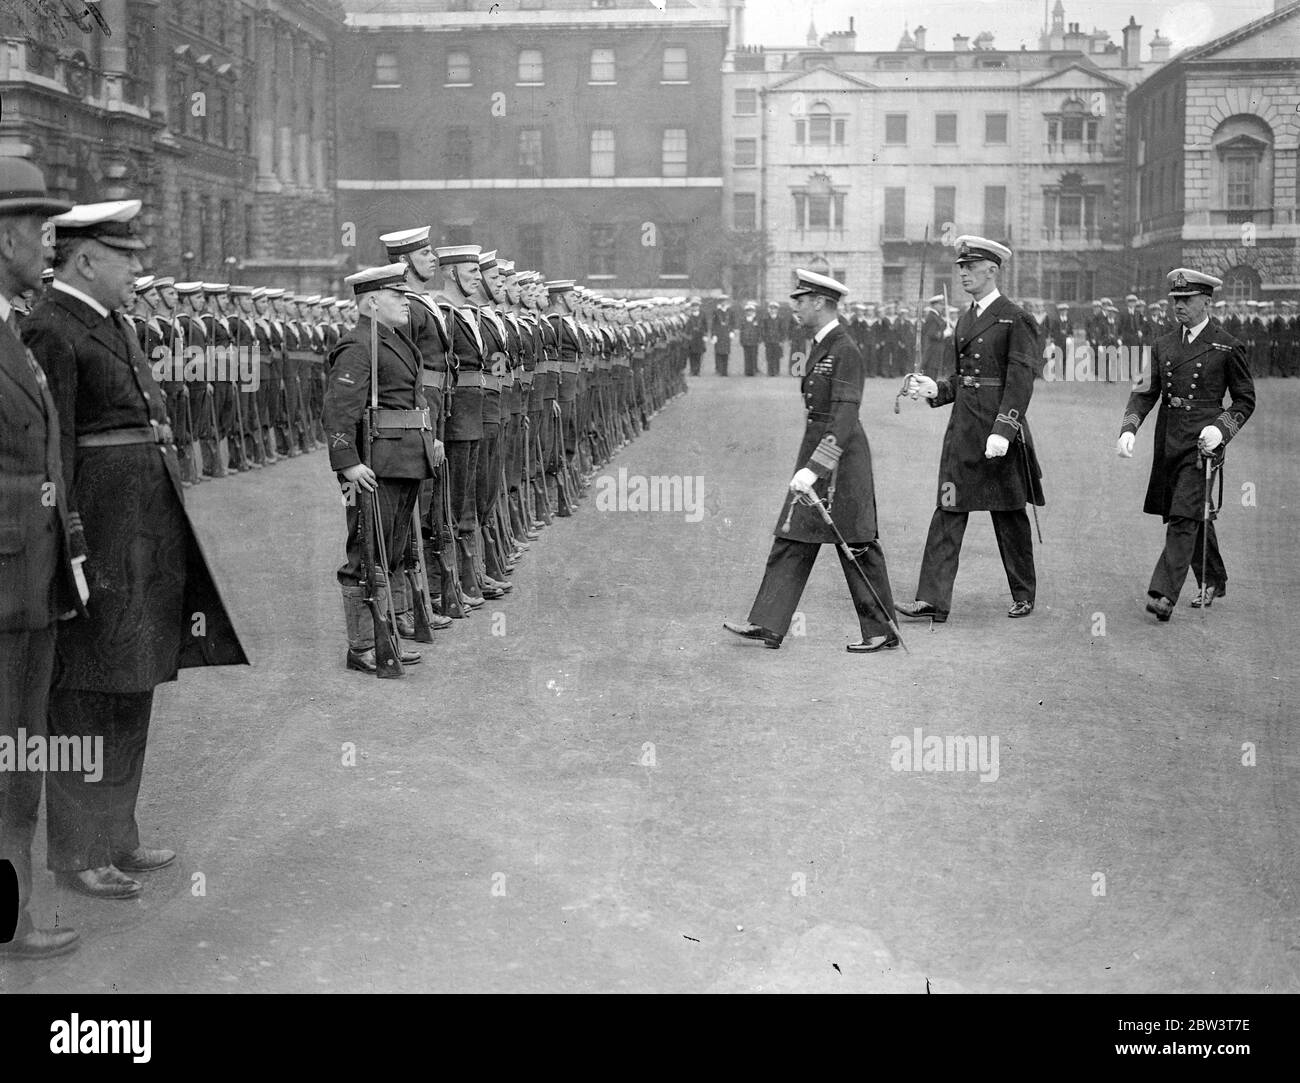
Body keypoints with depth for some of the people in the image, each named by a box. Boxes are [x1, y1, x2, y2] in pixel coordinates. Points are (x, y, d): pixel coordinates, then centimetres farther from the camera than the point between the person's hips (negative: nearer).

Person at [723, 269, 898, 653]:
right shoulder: (822, 345, 12)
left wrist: (814, 468, -31)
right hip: (816, 452, 10)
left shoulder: (845, 352, -18)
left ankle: (881, 632, 11)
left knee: (858, 547, 0)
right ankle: (768, 625, 9)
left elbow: (844, 419, -25)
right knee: (792, 540, 7)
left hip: (840, 456, -10)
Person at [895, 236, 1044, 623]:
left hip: (1000, 431, -6)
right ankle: (933, 601, -3)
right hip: (962, 429, 6)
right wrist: (936, 390, 3)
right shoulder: (965, 319, 14)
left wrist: (1003, 430, -23)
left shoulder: (1016, 319, -8)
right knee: (948, 511, -1)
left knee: (1009, 516, 6)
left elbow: (1020, 380, -15)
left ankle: (1024, 595, 22)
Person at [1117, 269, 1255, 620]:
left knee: (1184, 518, -13)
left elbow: (1245, 400, 2)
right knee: (1195, 517, 16)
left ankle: (1163, 594, -17)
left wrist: (1221, 428, -15)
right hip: (1168, 442, 6)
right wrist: (1129, 428, -8)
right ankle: (1213, 581, 33)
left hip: (1201, 442, -6)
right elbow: (1146, 391, 9)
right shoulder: (1163, 344, 11)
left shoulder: (1228, 347, -3)